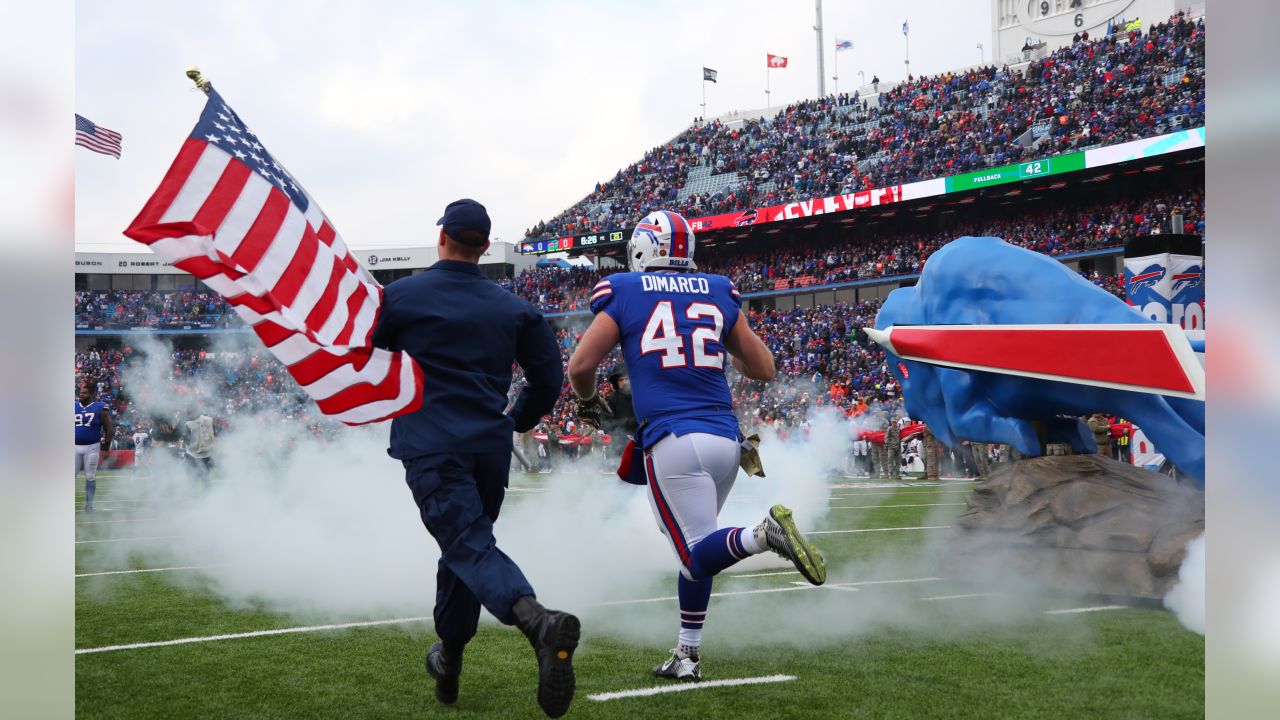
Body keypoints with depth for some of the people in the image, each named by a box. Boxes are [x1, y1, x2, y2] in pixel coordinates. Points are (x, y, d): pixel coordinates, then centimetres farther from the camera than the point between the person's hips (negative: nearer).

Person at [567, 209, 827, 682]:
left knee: (697, 555, -4)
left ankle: (763, 534, -33)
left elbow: (581, 366, 3)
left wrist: (588, 404, 23)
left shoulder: (624, 293, 5)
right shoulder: (718, 293, 13)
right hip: (726, 436, 5)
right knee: (696, 552, 17)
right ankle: (687, 657, 18)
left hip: (673, 439, -5)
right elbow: (763, 369, 16)